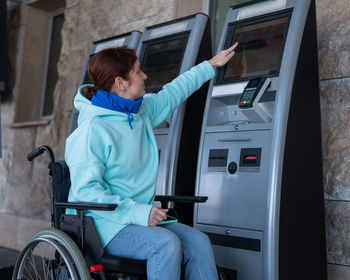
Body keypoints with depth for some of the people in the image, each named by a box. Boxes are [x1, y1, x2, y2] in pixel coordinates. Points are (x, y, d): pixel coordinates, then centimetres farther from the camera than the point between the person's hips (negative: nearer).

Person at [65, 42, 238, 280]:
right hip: (104, 223, -7)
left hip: (141, 217, 7)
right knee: (165, 243, -30)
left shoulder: (142, 112, 10)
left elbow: (173, 93, 28)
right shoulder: (92, 130, -15)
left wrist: (211, 65, 38)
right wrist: (137, 212, -28)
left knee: (198, 242, -15)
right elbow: (86, 191, -21)